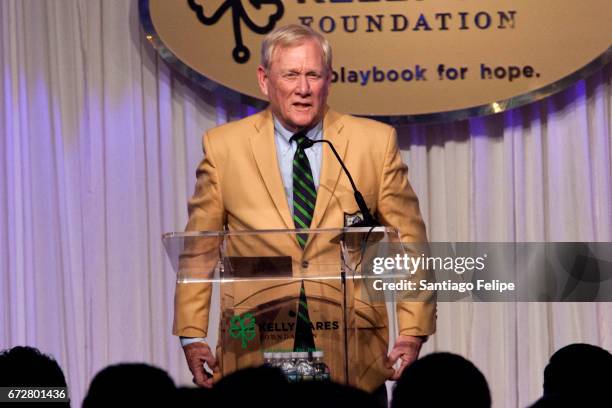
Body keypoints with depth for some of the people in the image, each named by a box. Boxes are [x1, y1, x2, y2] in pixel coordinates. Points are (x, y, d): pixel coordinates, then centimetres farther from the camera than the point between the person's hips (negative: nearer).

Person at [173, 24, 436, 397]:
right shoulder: (223, 147, 4)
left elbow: (408, 242, 5)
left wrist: (413, 332, -2)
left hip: (356, 356, 0)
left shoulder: (376, 142, 4)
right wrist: (192, 335, 2)